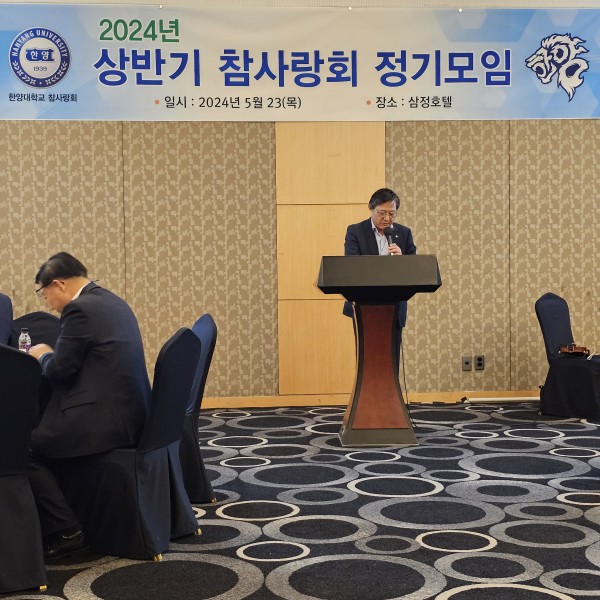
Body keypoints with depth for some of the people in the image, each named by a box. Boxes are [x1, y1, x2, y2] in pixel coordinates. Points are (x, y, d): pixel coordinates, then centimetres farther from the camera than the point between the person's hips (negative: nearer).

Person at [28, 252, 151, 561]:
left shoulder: (79, 308, -13)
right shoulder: (112, 302, 17)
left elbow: (59, 370, -14)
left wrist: (43, 355, 7)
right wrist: (53, 355, 17)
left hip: (107, 417, -10)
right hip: (129, 411, 10)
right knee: (42, 426, 26)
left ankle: (66, 532, 0)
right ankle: (53, 522, 31)